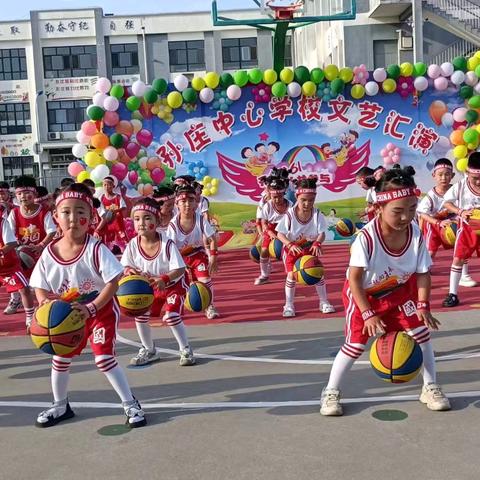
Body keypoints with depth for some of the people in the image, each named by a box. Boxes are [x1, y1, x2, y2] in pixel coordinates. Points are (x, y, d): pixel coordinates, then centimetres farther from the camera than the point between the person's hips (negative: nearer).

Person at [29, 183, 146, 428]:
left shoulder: (96, 249, -24)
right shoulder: (49, 253, -12)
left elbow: (113, 282, -24)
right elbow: (40, 287, -2)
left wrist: (91, 308, -30)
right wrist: (46, 303, -23)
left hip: (102, 310, -5)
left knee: (104, 359, -8)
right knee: (60, 359, 13)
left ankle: (130, 404, 11)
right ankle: (60, 406, 37)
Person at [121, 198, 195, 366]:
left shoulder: (167, 243, -30)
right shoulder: (133, 245, -19)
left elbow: (179, 270, -29)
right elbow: (125, 267, -10)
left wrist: (164, 280, -45)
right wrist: (129, 271, -34)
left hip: (173, 283, -5)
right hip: (150, 286, 5)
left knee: (172, 316, -18)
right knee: (140, 315, -2)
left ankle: (186, 350, 6)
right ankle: (149, 351, 22)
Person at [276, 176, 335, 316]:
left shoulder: (317, 214, -18)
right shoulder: (290, 214, -24)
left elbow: (322, 233, -17)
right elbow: (280, 234, -21)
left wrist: (317, 244, -39)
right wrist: (290, 245, -38)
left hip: (310, 248, 2)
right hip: (292, 249, -2)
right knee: (291, 274, -12)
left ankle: (324, 302, 17)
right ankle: (289, 305, 4)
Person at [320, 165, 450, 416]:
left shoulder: (416, 234, -21)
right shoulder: (366, 237, -34)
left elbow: (423, 273, -10)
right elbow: (354, 280, -29)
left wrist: (423, 306, -20)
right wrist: (368, 314, -32)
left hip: (400, 291, 4)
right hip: (363, 294, -4)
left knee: (422, 333, 3)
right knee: (355, 343, -6)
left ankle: (430, 388, 25)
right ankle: (331, 392, 14)